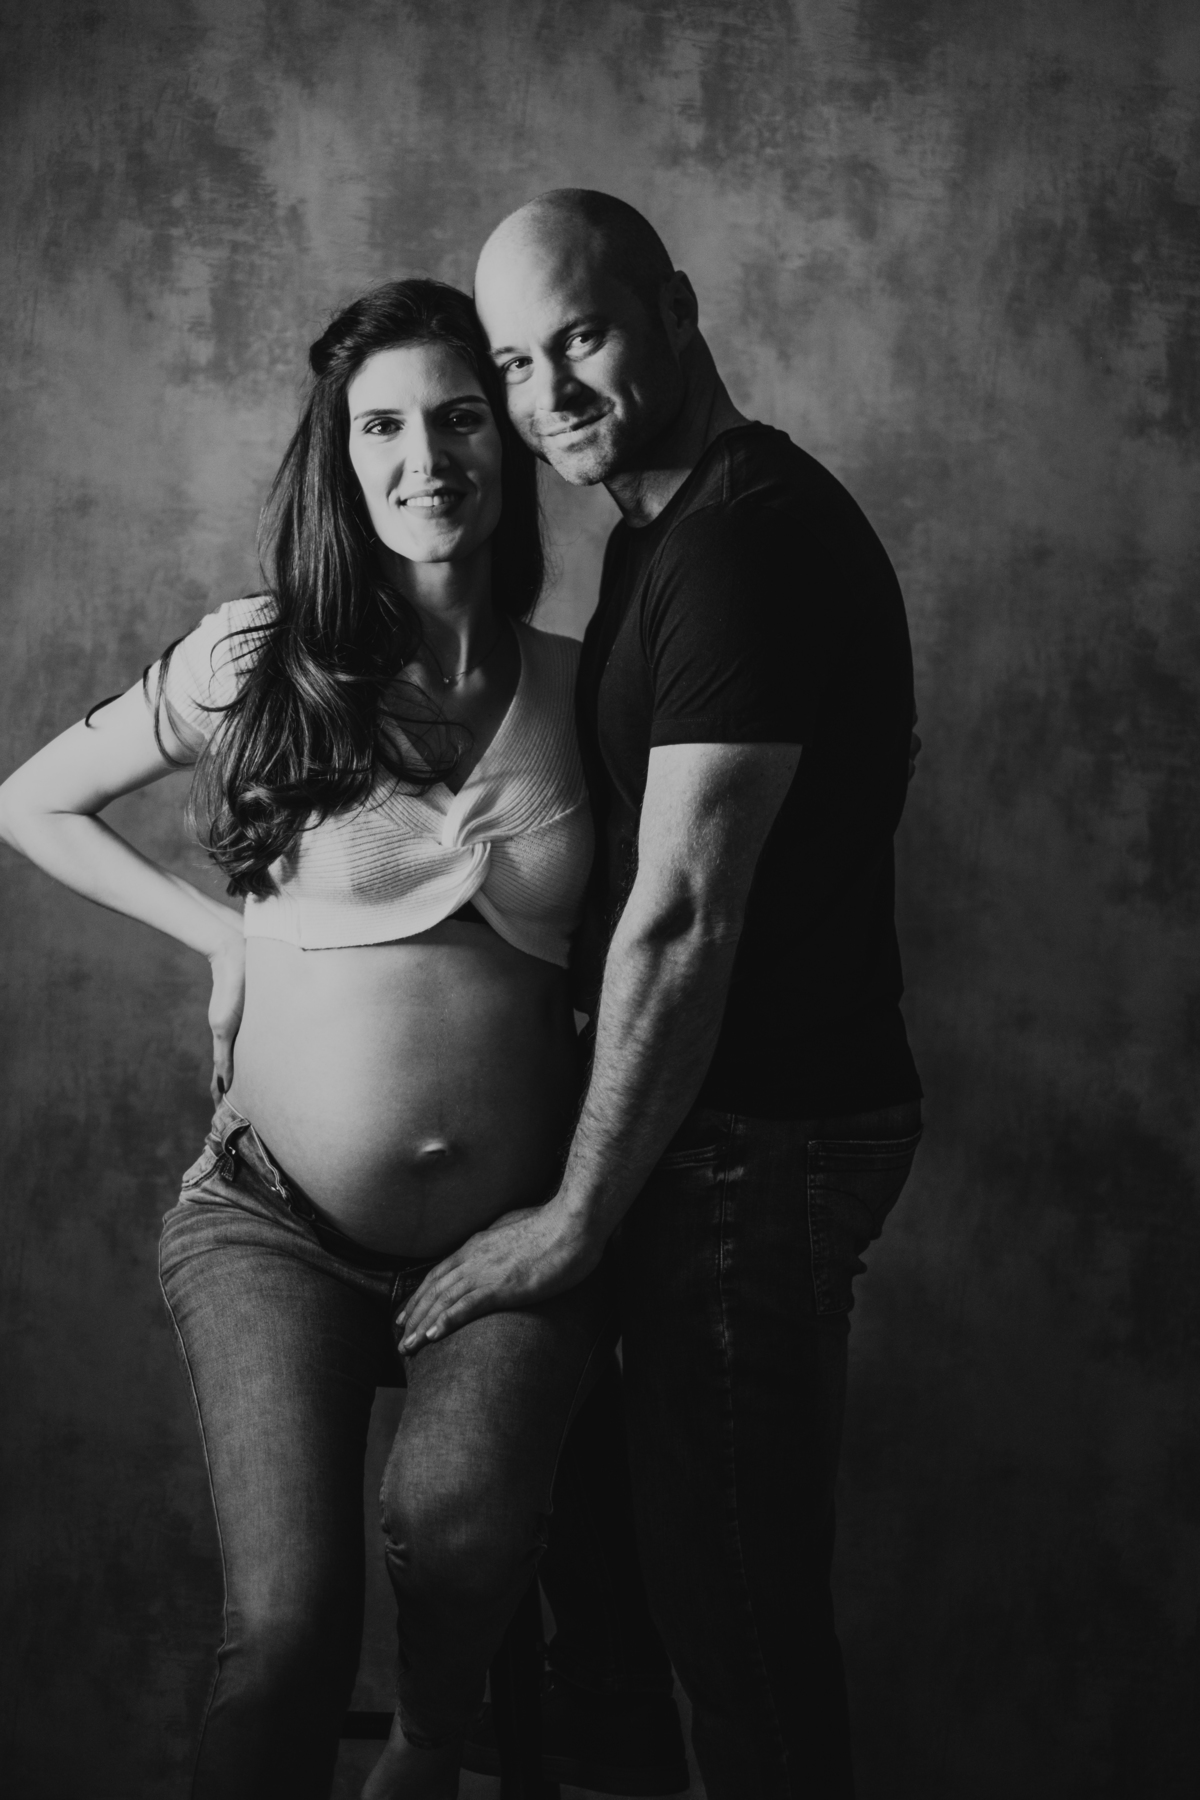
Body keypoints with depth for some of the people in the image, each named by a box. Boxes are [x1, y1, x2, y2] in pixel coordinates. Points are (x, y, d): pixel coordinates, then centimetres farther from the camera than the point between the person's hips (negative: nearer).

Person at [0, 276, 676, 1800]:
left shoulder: (579, 689, 2)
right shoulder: (259, 659, -3)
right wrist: (223, 930, 2)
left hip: (515, 1230, 1)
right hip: (279, 1218, -1)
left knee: (458, 1507, -26)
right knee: (288, 1630, -20)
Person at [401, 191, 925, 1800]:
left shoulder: (743, 542, -19)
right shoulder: (669, 528, 13)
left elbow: (681, 918, -22)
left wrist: (576, 1220, -16)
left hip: (759, 1134, -10)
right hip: (757, 1113, 10)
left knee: (734, 1589, 2)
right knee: (721, 1560, 20)